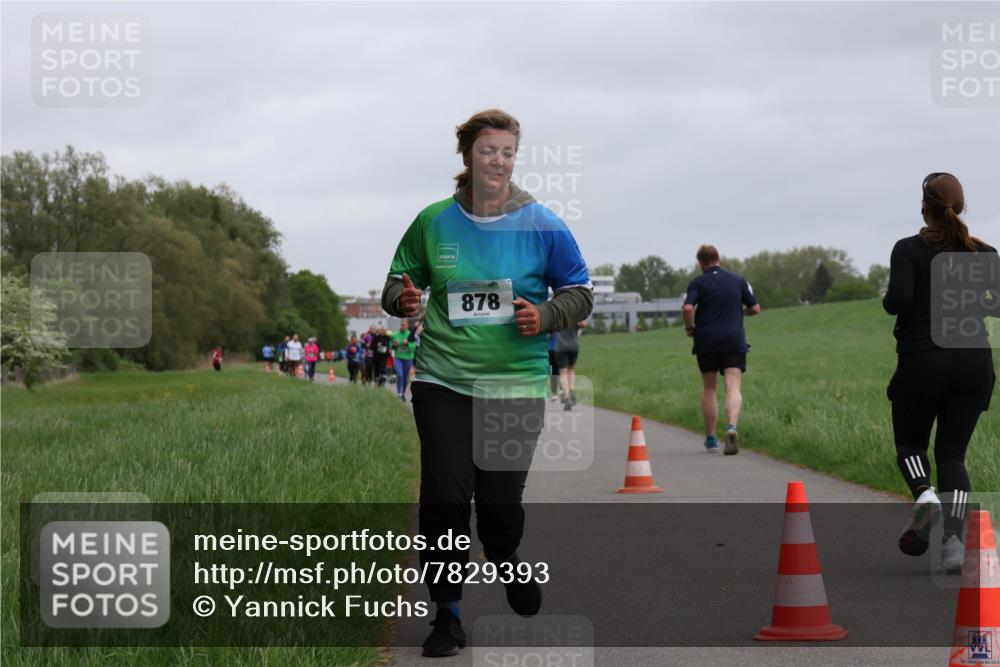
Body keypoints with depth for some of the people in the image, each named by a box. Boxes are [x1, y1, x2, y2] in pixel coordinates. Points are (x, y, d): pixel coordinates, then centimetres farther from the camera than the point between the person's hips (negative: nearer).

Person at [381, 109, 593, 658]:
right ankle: (447, 613, 6)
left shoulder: (542, 226, -1)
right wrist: (402, 298, -7)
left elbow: (580, 293, 7)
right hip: (442, 380, 1)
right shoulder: (433, 222, 3)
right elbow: (398, 282, 16)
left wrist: (546, 315, -13)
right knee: (445, 495, -7)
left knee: (500, 499, 2)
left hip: (516, 385, -1)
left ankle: (507, 561, 38)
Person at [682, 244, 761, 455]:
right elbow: (755, 308, 9)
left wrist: (689, 328, 2)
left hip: (706, 342, 0)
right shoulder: (738, 281, 6)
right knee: (733, 386, -8)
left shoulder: (698, 283, -1)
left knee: (709, 388, 13)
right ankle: (732, 426, -34)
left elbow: (687, 308, -15)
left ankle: (711, 438, 18)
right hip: (734, 341, 0)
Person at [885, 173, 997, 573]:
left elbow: (898, 300, -17)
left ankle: (924, 495, -15)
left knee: (910, 443, 17)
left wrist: (888, 301, 5)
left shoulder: (909, 250, -4)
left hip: (921, 360, -2)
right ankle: (954, 540, -10)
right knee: (952, 452, 9)